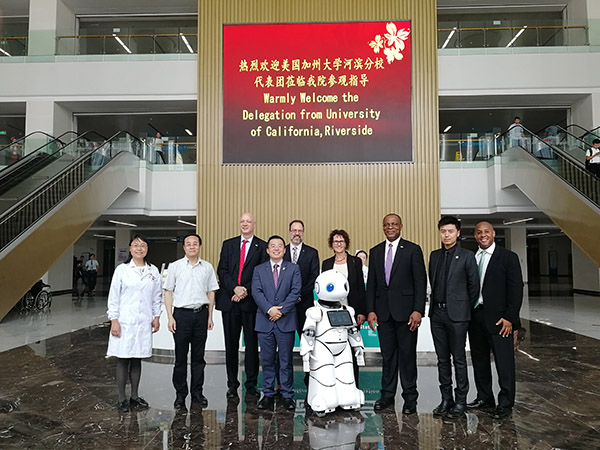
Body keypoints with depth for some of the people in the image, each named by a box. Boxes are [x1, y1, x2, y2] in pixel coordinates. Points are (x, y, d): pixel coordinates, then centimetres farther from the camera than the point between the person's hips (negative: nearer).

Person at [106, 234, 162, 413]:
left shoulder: (153, 271, 6)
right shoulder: (122, 269, -3)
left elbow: (157, 296, 12)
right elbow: (113, 296, -3)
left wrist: (156, 317, 7)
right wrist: (114, 320, -7)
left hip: (144, 323, 3)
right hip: (125, 322, -3)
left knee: (137, 359, 11)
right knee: (123, 360, 3)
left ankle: (135, 396, 23)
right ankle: (122, 398, 15)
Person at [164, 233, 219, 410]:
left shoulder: (207, 267, 6)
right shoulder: (175, 266, 1)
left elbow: (211, 292, 11)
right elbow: (168, 292, 2)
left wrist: (210, 316, 7)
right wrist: (170, 317, -4)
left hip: (201, 314, 2)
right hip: (182, 314, -2)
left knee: (199, 356, 9)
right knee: (180, 356, 4)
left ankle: (197, 392, 21)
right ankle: (180, 394, 17)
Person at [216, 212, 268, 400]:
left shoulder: (262, 246, 3)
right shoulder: (228, 244, 11)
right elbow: (222, 270, 2)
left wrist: (246, 291, -13)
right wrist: (235, 288, -12)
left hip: (251, 301, -2)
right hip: (229, 300, 2)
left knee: (252, 344, 5)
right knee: (231, 344, 9)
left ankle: (251, 384, 17)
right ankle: (232, 384, 20)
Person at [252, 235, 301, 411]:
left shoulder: (293, 269, 6)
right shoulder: (259, 269, 9)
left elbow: (295, 291, -4)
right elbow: (256, 292, -2)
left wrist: (281, 310, -13)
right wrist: (269, 309, -16)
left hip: (286, 321, -1)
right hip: (265, 321, 1)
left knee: (286, 361, 5)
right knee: (267, 360, 9)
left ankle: (287, 396, 15)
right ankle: (268, 395, 20)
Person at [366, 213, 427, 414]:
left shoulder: (413, 249, -1)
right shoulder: (375, 251, 10)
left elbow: (420, 282, -5)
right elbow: (371, 283, 9)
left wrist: (418, 310, -13)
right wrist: (370, 310, 2)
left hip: (405, 310, -3)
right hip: (383, 311, 4)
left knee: (407, 355, 4)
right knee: (387, 355, 12)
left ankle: (410, 397, 17)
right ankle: (387, 395, 24)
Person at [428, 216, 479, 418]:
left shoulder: (467, 256, -4)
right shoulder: (434, 255, 11)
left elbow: (474, 286, -1)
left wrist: (465, 308, 3)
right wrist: (436, 304, 13)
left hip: (457, 314, -5)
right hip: (437, 313, 5)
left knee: (459, 359, 3)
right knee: (442, 359, 11)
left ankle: (460, 401, 15)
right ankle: (446, 399, 22)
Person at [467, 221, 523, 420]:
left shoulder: (508, 257, -2)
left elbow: (516, 289, -6)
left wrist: (509, 317, -12)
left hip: (498, 318, -5)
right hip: (475, 316, 5)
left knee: (504, 362, 1)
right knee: (479, 360, 13)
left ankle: (505, 404, 14)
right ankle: (484, 398, 27)